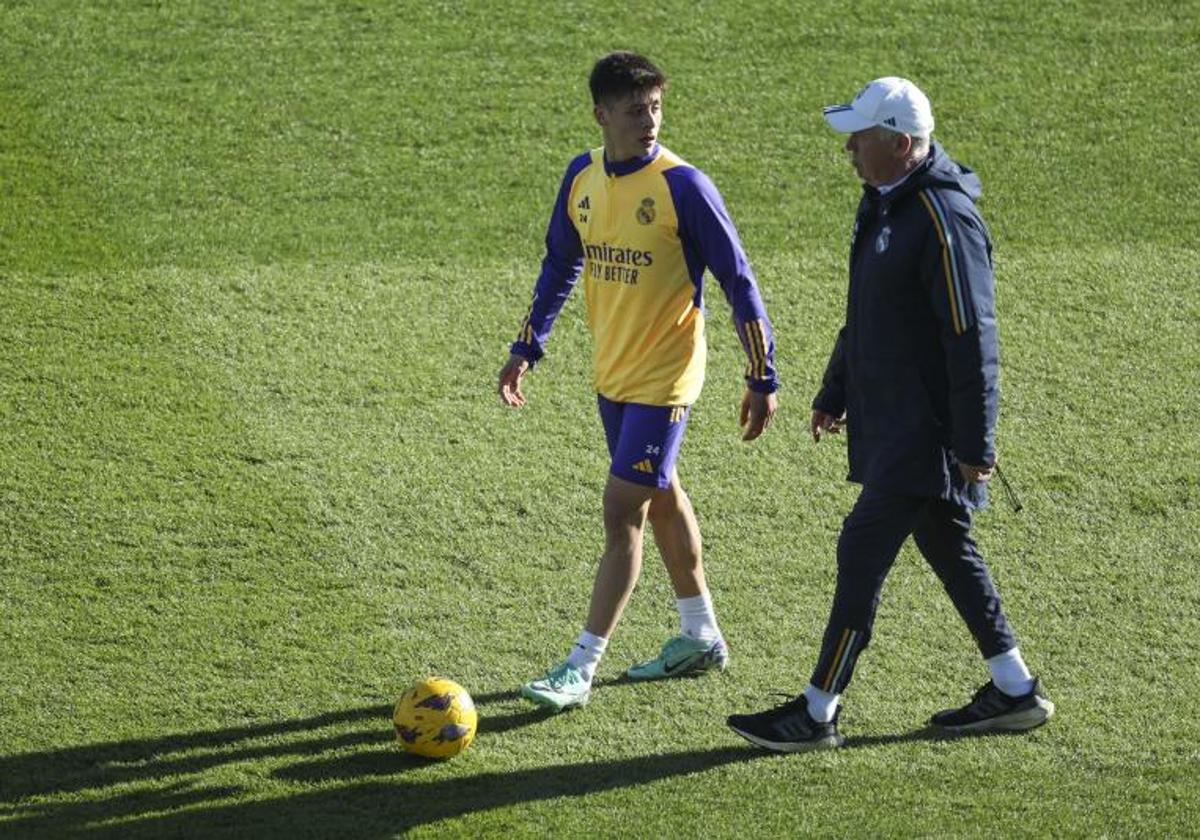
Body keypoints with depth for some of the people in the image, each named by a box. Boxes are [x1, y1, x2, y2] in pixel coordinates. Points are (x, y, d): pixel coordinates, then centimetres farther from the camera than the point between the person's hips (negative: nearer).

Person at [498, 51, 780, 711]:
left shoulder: (683, 186, -18)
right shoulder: (582, 177, 0)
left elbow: (737, 281, -12)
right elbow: (561, 264, 16)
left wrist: (762, 378, -11)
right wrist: (527, 348, 15)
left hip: (663, 379, -7)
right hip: (611, 372, 7)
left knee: (621, 513, -8)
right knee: (661, 499, 19)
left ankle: (581, 667, -5)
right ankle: (700, 637, 35)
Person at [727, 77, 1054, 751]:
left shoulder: (944, 221, -22)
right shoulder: (885, 202, 9)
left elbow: (973, 341, -22)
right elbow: (865, 313, 22)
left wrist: (975, 445, -21)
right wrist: (835, 394, 27)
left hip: (928, 430, -10)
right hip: (892, 419, 10)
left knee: (863, 551, -8)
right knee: (948, 549, 17)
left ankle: (818, 714, -3)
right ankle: (1015, 691, 27)